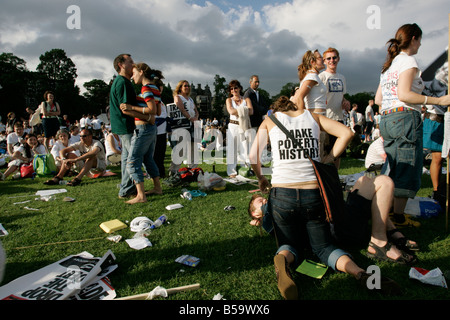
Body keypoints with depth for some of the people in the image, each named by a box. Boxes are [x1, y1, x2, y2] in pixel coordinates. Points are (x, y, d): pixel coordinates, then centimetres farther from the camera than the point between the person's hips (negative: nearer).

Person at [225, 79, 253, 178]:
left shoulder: (246, 99, 13)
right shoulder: (229, 100, 12)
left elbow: (251, 111, -6)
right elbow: (231, 111, -9)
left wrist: (237, 110, -9)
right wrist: (244, 110, -6)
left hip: (244, 126, 0)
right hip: (233, 126, 0)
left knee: (244, 148, -4)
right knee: (232, 149, -1)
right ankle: (232, 172, 6)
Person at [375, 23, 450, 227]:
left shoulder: (388, 64, 21)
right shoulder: (408, 61, -4)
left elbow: (378, 99, 18)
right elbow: (404, 94, -17)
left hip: (386, 120, 8)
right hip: (406, 118, -8)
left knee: (392, 169, 14)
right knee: (407, 169, -2)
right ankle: (398, 217, 3)